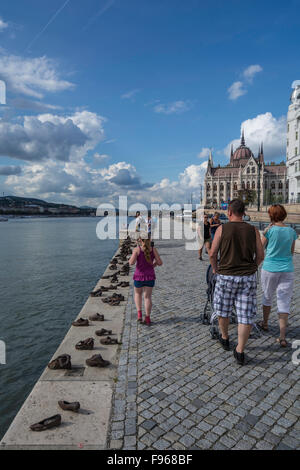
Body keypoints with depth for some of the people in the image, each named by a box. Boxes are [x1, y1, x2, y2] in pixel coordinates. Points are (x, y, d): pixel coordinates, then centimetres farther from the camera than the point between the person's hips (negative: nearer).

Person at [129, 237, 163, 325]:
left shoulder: (137, 249, -10)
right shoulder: (153, 249, -3)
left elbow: (131, 263, -17)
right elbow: (160, 263, -5)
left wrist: (131, 259, 5)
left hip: (139, 276, -1)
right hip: (150, 276, 1)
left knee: (138, 294, 23)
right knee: (147, 297, 12)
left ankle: (139, 314, 13)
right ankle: (147, 319, 13)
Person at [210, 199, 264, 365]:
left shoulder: (222, 229, -6)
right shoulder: (253, 230, 0)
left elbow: (212, 253, -5)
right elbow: (260, 256, 5)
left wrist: (215, 268, 13)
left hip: (226, 276, -1)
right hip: (248, 277, 2)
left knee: (223, 309, 20)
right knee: (246, 315, 8)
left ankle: (225, 338, 38)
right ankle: (240, 352, 9)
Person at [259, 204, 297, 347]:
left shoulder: (270, 230, -11)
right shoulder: (292, 231, 0)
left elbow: (260, 246, 2)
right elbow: (292, 252, 10)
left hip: (270, 269, -2)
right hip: (287, 270, 2)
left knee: (267, 297, 18)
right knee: (284, 302, 4)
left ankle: (265, 323, 37)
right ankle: (282, 337, 2)